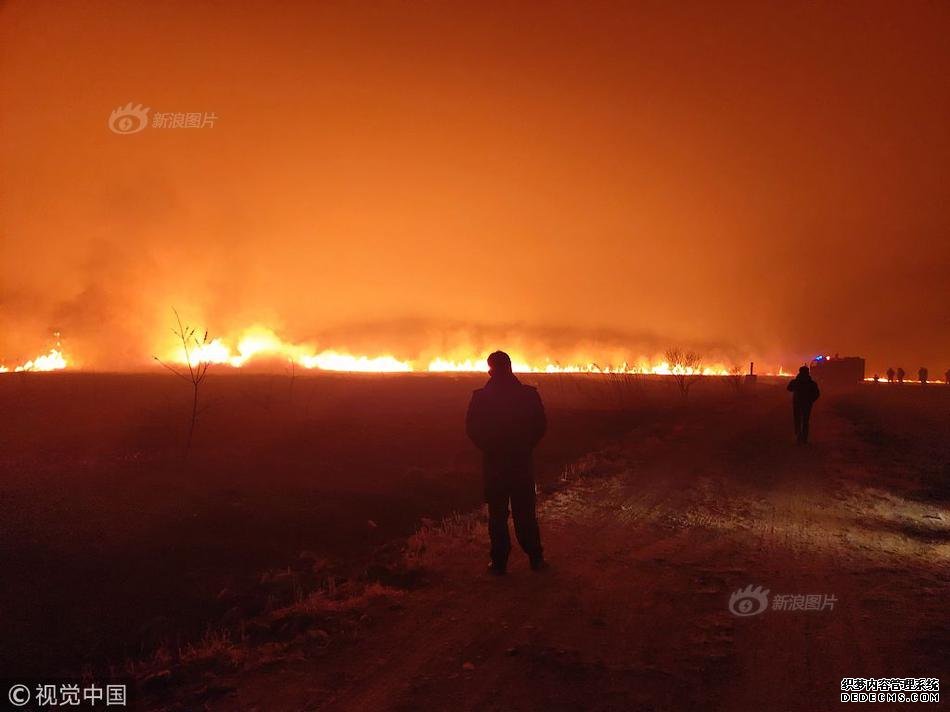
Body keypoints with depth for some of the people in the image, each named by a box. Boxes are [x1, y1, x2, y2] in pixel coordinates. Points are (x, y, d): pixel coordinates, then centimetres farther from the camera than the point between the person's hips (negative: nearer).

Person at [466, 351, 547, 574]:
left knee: (497, 514, 8)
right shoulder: (529, 394, -5)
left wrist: (488, 448, 10)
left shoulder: (480, 396, -8)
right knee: (525, 512, 11)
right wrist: (526, 446, 10)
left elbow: (471, 429, -4)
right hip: (522, 461, 1)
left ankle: (499, 560, 9)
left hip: (493, 462, -1)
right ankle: (535, 558, 14)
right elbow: (540, 426, -1)